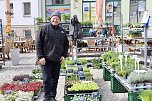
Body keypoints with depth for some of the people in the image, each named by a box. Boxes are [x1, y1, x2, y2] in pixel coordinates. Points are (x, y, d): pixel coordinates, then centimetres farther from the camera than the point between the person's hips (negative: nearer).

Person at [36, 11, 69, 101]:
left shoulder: (62, 31, 10)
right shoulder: (44, 29, -3)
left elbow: (66, 45, 18)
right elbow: (38, 43, -6)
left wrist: (64, 56, 6)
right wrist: (40, 57, -12)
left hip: (57, 60, 4)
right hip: (46, 60, -4)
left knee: (55, 79, 11)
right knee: (47, 79, -3)